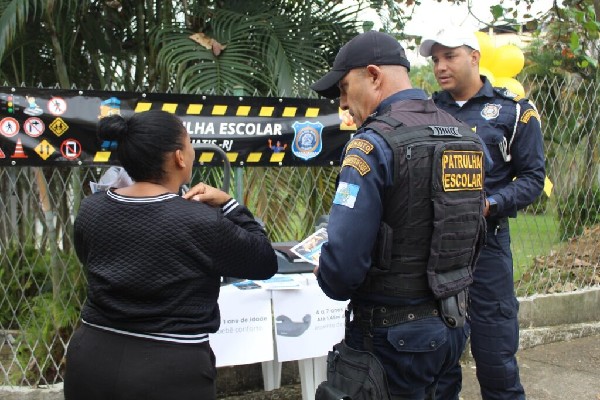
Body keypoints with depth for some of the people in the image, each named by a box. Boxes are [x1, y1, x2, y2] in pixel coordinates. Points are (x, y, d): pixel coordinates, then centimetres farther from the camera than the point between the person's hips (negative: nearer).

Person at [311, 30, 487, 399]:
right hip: (454, 324, 7)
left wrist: (328, 278, -3)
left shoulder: (374, 144, -19)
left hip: (395, 332, -7)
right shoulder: (466, 136, 5)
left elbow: (344, 260, -24)